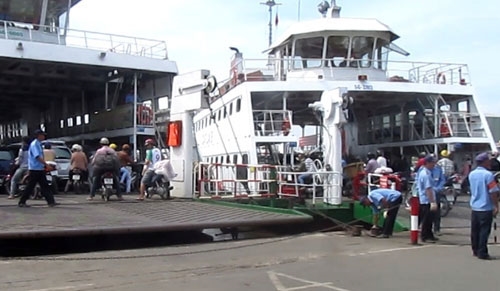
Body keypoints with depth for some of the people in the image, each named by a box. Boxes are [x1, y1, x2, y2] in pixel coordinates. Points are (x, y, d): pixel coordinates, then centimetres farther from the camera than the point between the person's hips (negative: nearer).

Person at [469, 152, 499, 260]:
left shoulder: (471, 174, 8)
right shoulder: (488, 174, -15)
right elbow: (493, 192, -16)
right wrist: (496, 206, -11)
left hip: (474, 207, 7)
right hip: (486, 208, -7)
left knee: (475, 230, 13)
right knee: (484, 231, -2)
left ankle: (475, 250, 22)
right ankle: (482, 253, 0)